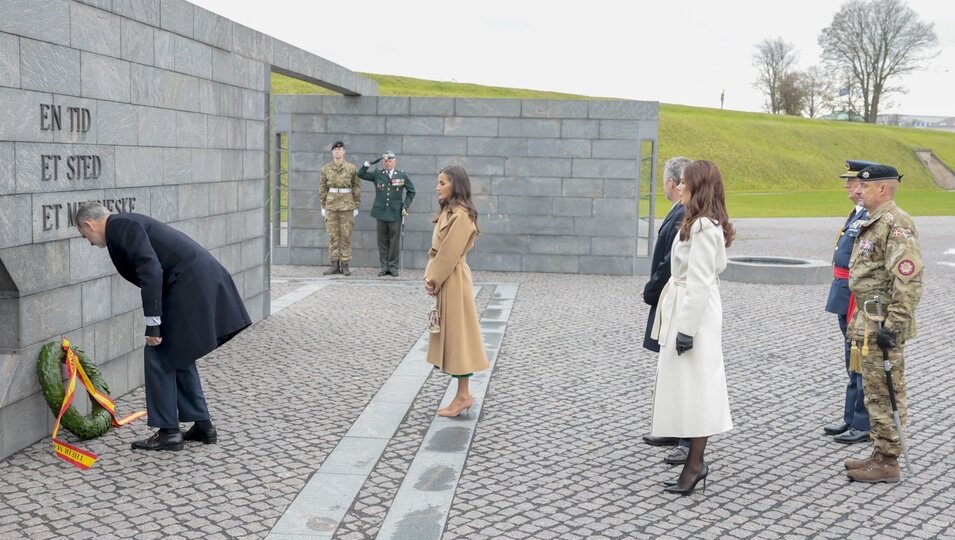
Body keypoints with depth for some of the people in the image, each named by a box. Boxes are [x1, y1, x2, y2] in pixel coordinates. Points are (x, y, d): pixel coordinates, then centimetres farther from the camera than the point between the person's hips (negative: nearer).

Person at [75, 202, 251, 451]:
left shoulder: (120, 226, -7)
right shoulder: (127, 225, 23)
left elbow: (151, 271, -19)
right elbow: (150, 270, 29)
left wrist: (153, 324, -16)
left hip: (190, 286, -10)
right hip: (206, 282, 10)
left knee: (158, 356, 1)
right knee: (178, 355, 20)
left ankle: (168, 432, 8)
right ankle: (202, 425, 25)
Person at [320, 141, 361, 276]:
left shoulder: (351, 168, 0)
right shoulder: (326, 169, 5)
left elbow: (357, 188, 1)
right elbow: (322, 188, 8)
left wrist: (356, 207, -2)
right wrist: (323, 206, 4)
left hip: (347, 206, -2)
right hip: (331, 205, 2)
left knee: (346, 236, 0)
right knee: (332, 236, 3)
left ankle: (345, 266, 5)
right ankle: (335, 265, 7)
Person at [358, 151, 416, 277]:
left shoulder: (402, 175, 2)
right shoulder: (377, 174, 5)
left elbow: (411, 191, 11)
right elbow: (360, 174, 4)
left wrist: (405, 206, 2)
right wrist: (367, 164, -11)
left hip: (395, 214, -1)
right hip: (381, 213, 2)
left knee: (394, 241, 1)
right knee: (382, 241, 6)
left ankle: (393, 266, 11)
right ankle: (384, 266, 14)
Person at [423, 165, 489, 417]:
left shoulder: (461, 215, -17)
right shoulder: (448, 212, 13)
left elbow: (449, 253, -18)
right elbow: (436, 249, 14)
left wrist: (434, 280, -12)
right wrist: (429, 276, 3)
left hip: (454, 281, -10)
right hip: (444, 280, 10)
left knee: (457, 335, -3)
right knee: (450, 336, 12)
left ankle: (462, 396, 4)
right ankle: (463, 394, 18)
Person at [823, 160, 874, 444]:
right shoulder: (857, 214, 13)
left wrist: (858, 310, -22)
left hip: (859, 300, -10)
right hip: (847, 300, 10)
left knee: (863, 364, 0)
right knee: (853, 363, 17)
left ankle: (865, 425, 9)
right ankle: (851, 418, 28)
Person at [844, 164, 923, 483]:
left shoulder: (896, 224, -17)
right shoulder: (873, 223, 16)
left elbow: (908, 280, -23)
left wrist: (893, 325, -24)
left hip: (883, 324, -10)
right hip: (868, 322, 10)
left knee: (884, 395, -3)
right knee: (875, 393, 16)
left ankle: (887, 463, 4)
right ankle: (881, 454, 25)